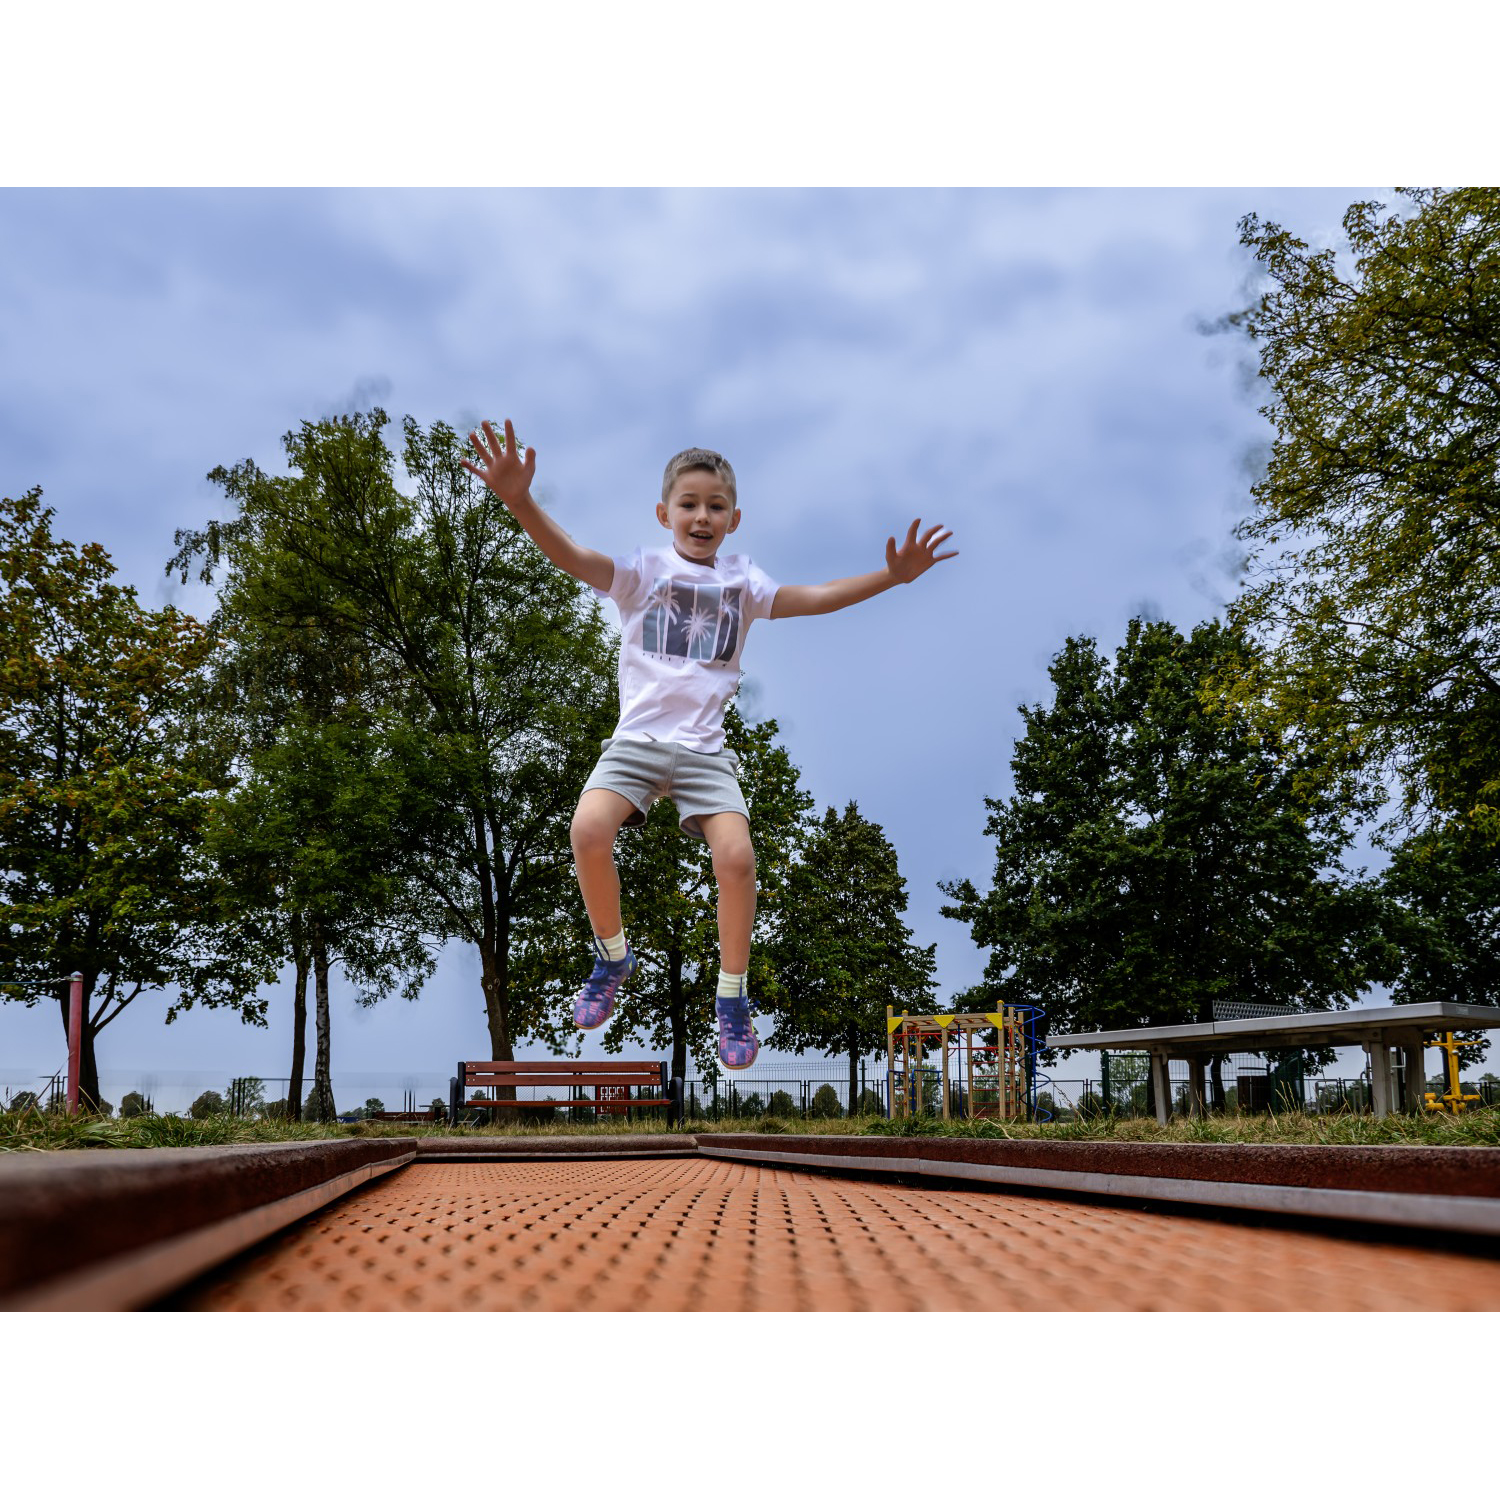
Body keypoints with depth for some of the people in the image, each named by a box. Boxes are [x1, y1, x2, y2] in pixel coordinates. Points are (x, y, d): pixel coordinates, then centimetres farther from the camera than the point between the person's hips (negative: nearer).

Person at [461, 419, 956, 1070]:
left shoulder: (741, 581, 12)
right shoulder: (642, 569, 3)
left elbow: (814, 597, 4)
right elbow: (570, 556, -13)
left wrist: (892, 575, -8)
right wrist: (519, 500, -31)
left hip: (704, 748, 1)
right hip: (637, 738, -1)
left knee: (736, 855, -22)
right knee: (588, 831, -27)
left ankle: (732, 998, 1)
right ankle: (613, 956, 2)